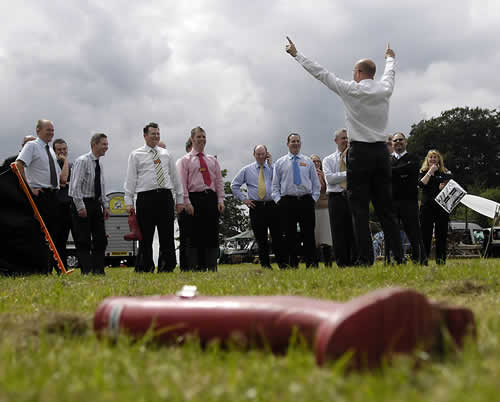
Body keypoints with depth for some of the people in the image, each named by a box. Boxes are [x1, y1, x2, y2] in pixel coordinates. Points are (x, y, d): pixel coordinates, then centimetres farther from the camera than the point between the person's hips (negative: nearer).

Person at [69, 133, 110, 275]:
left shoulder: (99, 164, 15)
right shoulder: (82, 161, -9)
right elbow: (75, 186, -15)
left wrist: (106, 206, 10)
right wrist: (80, 207, -20)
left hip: (96, 203, 8)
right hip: (83, 203, -8)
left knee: (101, 239, 4)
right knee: (83, 241, -5)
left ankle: (98, 270, 8)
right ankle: (87, 270, -3)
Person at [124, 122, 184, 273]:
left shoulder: (166, 154, 17)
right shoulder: (136, 155, 8)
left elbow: (175, 176, 19)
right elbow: (130, 179, 3)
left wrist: (180, 199, 14)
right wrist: (129, 202, -5)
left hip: (165, 197, 3)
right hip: (146, 197, -3)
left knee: (167, 235, 2)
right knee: (145, 237, -2)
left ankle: (166, 267, 8)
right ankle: (145, 269, 5)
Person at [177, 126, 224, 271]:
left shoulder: (212, 160, 18)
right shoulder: (185, 160, 6)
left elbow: (219, 181, 14)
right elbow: (183, 182, -1)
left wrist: (220, 200, 3)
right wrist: (187, 203, -11)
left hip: (211, 198, 4)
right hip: (195, 198, -4)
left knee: (212, 234, 1)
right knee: (195, 234, -5)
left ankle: (212, 267, 3)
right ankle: (196, 266, -2)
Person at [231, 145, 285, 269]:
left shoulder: (272, 167, 10)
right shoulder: (246, 170, 11)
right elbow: (234, 185, 15)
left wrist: (271, 164, -6)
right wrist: (243, 199, 5)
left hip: (272, 206, 0)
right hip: (256, 207, 1)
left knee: (277, 236, -2)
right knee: (261, 238, 1)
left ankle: (281, 263, 5)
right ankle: (265, 264, 7)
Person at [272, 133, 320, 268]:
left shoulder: (308, 162, 14)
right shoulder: (280, 163, 11)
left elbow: (316, 182, 14)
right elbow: (275, 184, 10)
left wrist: (314, 198, 2)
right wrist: (278, 199, -2)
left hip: (306, 201, 1)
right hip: (287, 202, 0)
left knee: (308, 234, -2)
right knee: (290, 235, 0)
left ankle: (311, 263, 0)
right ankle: (292, 265, 5)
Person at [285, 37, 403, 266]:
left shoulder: (351, 90, -4)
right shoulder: (384, 90, 9)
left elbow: (320, 73, 2)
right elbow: (389, 74, 33)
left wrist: (296, 55, 13)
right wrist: (390, 58, 55)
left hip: (360, 152, -5)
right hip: (381, 151, 5)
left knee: (360, 208, -4)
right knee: (385, 208, 7)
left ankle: (366, 259, -9)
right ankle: (398, 256, 3)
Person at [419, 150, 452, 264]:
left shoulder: (445, 173, 11)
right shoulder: (423, 172, 10)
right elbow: (421, 184, -8)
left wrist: (444, 188, -11)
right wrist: (430, 171, -8)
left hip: (442, 206, 1)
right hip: (427, 206, -1)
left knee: (441, 234, 0)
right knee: (425, 233, -3)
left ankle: (441, 259, 5)